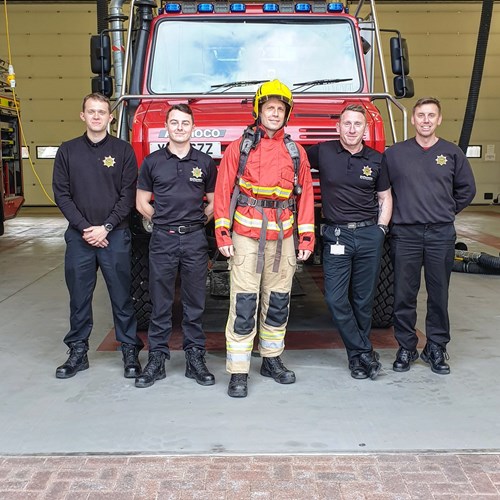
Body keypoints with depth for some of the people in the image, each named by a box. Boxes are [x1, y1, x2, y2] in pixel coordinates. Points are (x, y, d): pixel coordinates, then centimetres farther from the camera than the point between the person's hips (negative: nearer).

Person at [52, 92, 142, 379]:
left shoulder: (123, 151, 2)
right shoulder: (68, 151, 7)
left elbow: (128, 195, -3)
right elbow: (62, 194, 2)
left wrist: (106, 227, -11)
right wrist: (85, 228, -9)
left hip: (115, 236, -2)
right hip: (79, 236, 2)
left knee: (122, 296, 4)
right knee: (79, 298, 8)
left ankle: (130, 352, 14)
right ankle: (78, 353, 19)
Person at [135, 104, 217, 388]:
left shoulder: (205, 162, 7)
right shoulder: (153, 162, 5)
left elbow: (214, 202, 13)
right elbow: (142, 202, 10)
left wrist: (197, 222, 5)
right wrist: (164, 221, 5)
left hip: (195, 239, 1)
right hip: (163, 239, 0)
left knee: (195, 303, 6)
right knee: (161, 303, 4)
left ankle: (195, 358, 14)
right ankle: (157, 359, 12)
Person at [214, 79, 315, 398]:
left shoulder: (296, 152, 10)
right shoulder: (240, 147, 2)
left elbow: (306, 195, 9)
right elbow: (223, 190, 0)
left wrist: (307, 238, 3)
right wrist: (222, 234, -8)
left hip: (282, 239, 3)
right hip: (246, 237, -3)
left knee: (278, 301, 11)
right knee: (244, 305, -5)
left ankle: (272, 360, 28)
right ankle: (239, 372, 1)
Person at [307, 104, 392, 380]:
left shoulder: (375, 159, 6)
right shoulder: (322, 152, -1)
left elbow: (385, 198, 14)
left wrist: (380, 229, 4)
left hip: (369, 235, 1)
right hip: (336, 235, -1)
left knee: (363, 299, 7)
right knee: (336, 299, -6)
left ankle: (357, 356, 23)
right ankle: (364, 353, 8)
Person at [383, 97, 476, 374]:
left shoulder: (452, 153, 6)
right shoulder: (394, 153, 4)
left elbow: (466, 190, 14)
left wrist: (445, 213, 11)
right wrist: (398, 212, 5)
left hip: (441, 235, 1)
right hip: (405, 234, 0)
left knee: (439, 294, 6)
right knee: (404, 295, 3)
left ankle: (436, 348, 18)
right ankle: (406, 348, 16)